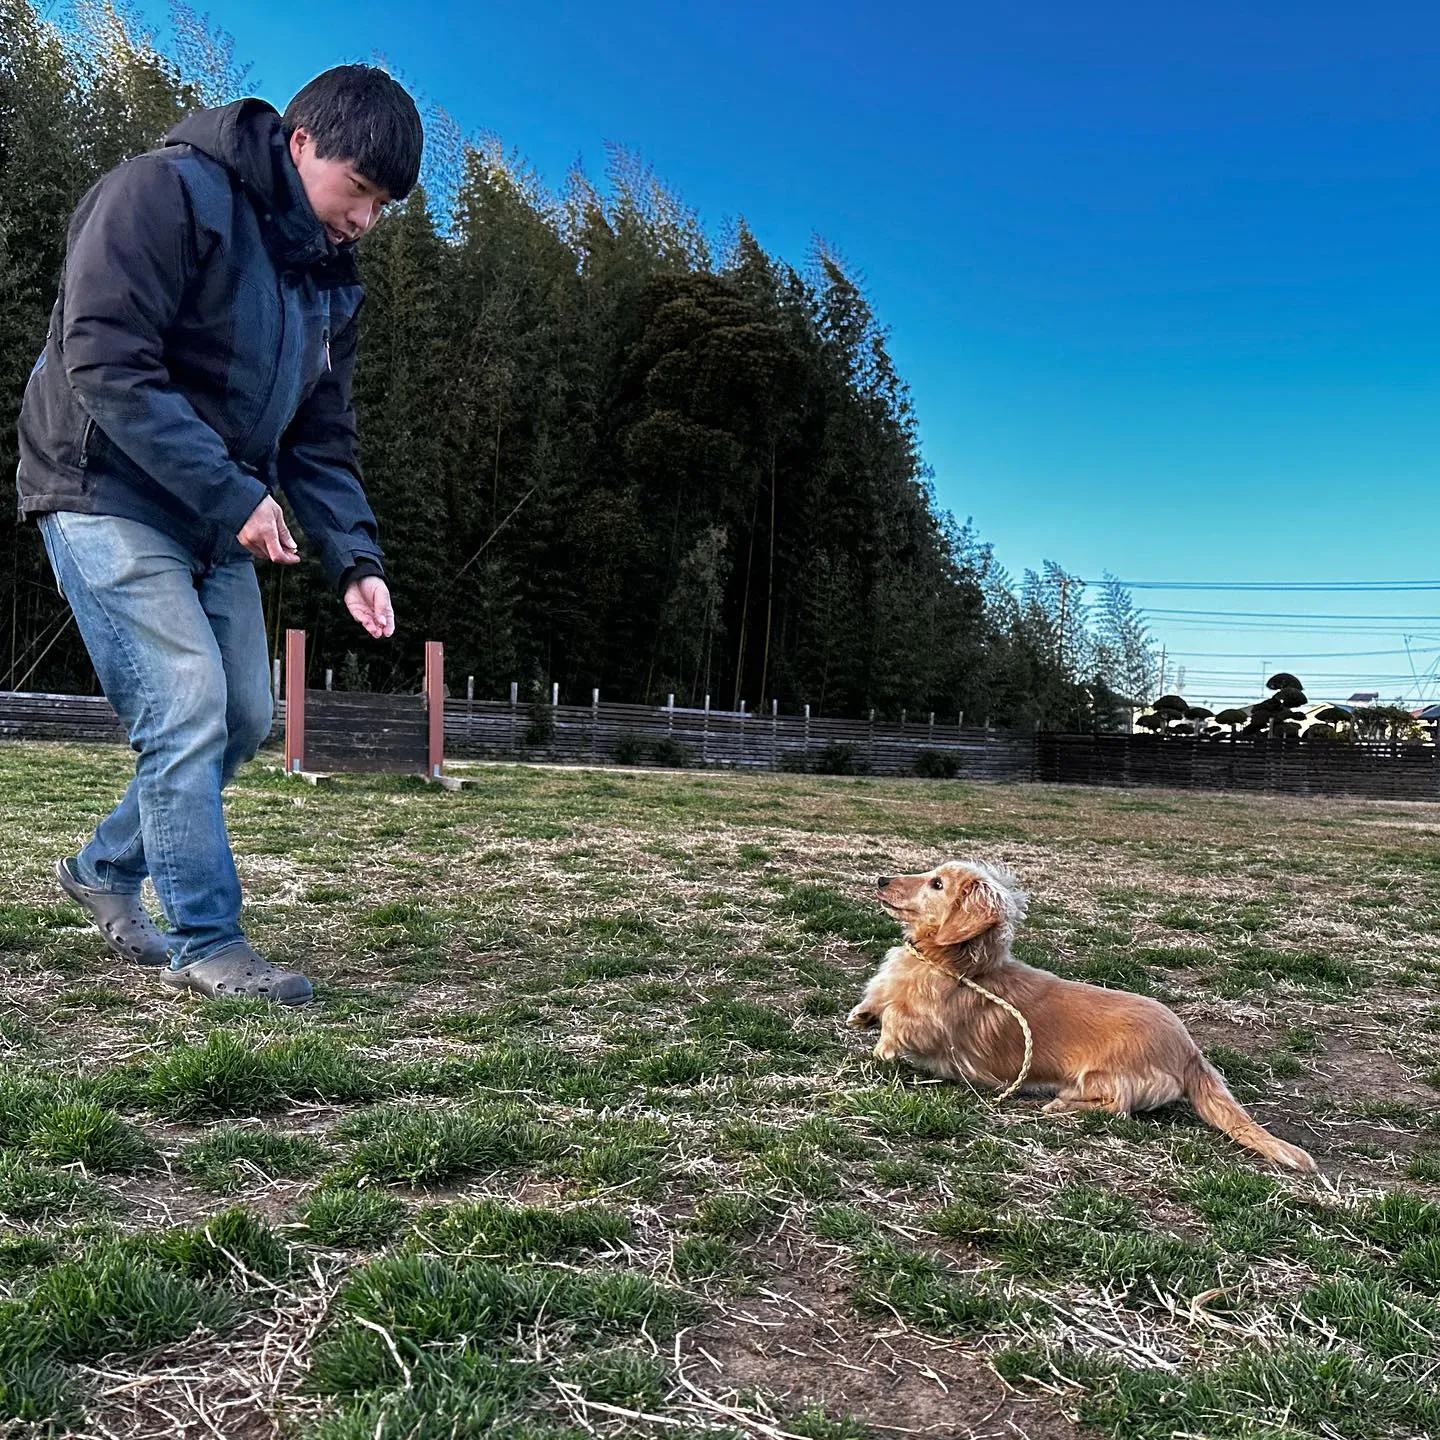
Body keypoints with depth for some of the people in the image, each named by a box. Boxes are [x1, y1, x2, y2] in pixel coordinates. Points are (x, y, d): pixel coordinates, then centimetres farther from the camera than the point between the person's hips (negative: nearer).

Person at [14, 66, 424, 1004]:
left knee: (244, 720, 8)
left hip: (216, 521, 8)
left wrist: (356, 558, -5)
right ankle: (207, 944, -4)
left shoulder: (329, 277, 9)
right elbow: (106, 364, -24)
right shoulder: (164, 194, -15)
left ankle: (107, 868, 29)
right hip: (108, 498, -8)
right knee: (188, 709, -15)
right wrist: (233, 494, -26)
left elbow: (322, 438, 10)